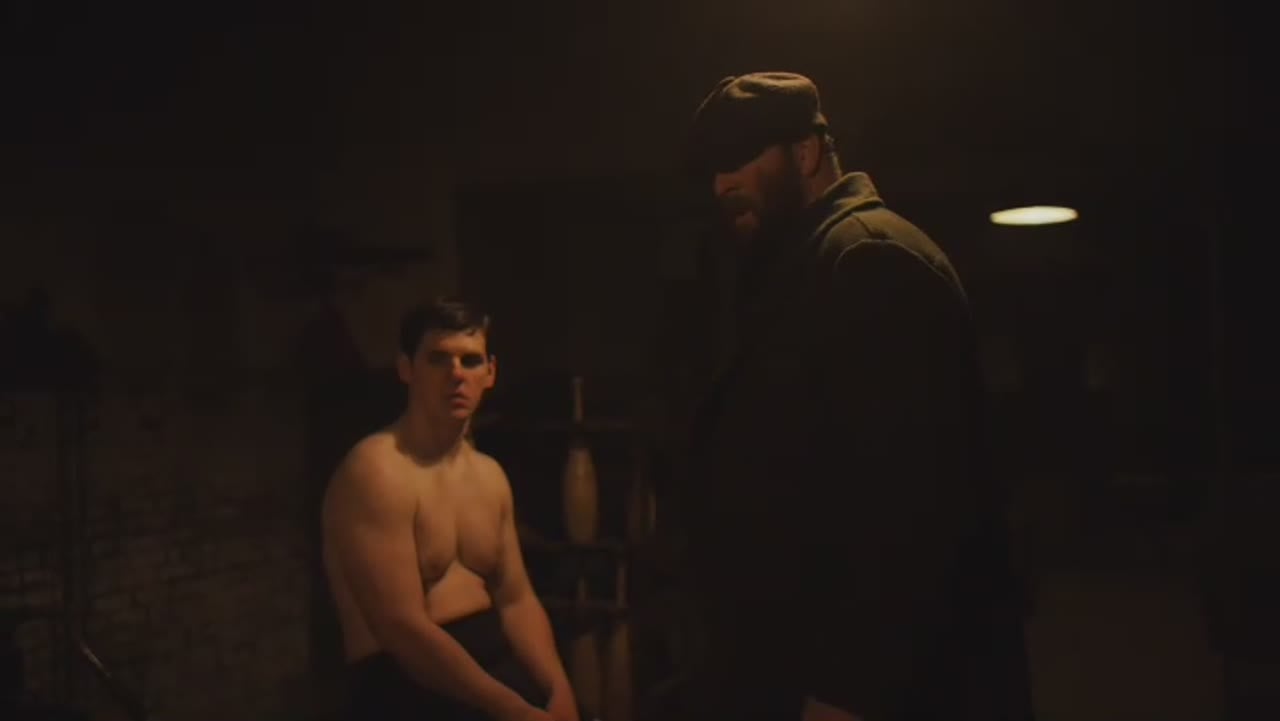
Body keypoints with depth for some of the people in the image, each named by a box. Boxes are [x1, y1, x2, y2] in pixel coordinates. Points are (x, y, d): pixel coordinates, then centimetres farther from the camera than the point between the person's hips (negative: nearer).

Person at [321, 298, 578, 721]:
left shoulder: (490, 475, 11)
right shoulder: (375, 471, -13)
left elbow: (516, 600, 9)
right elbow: (404, 629, -18)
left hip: (497, 665, 7)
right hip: (411, 684, -6)